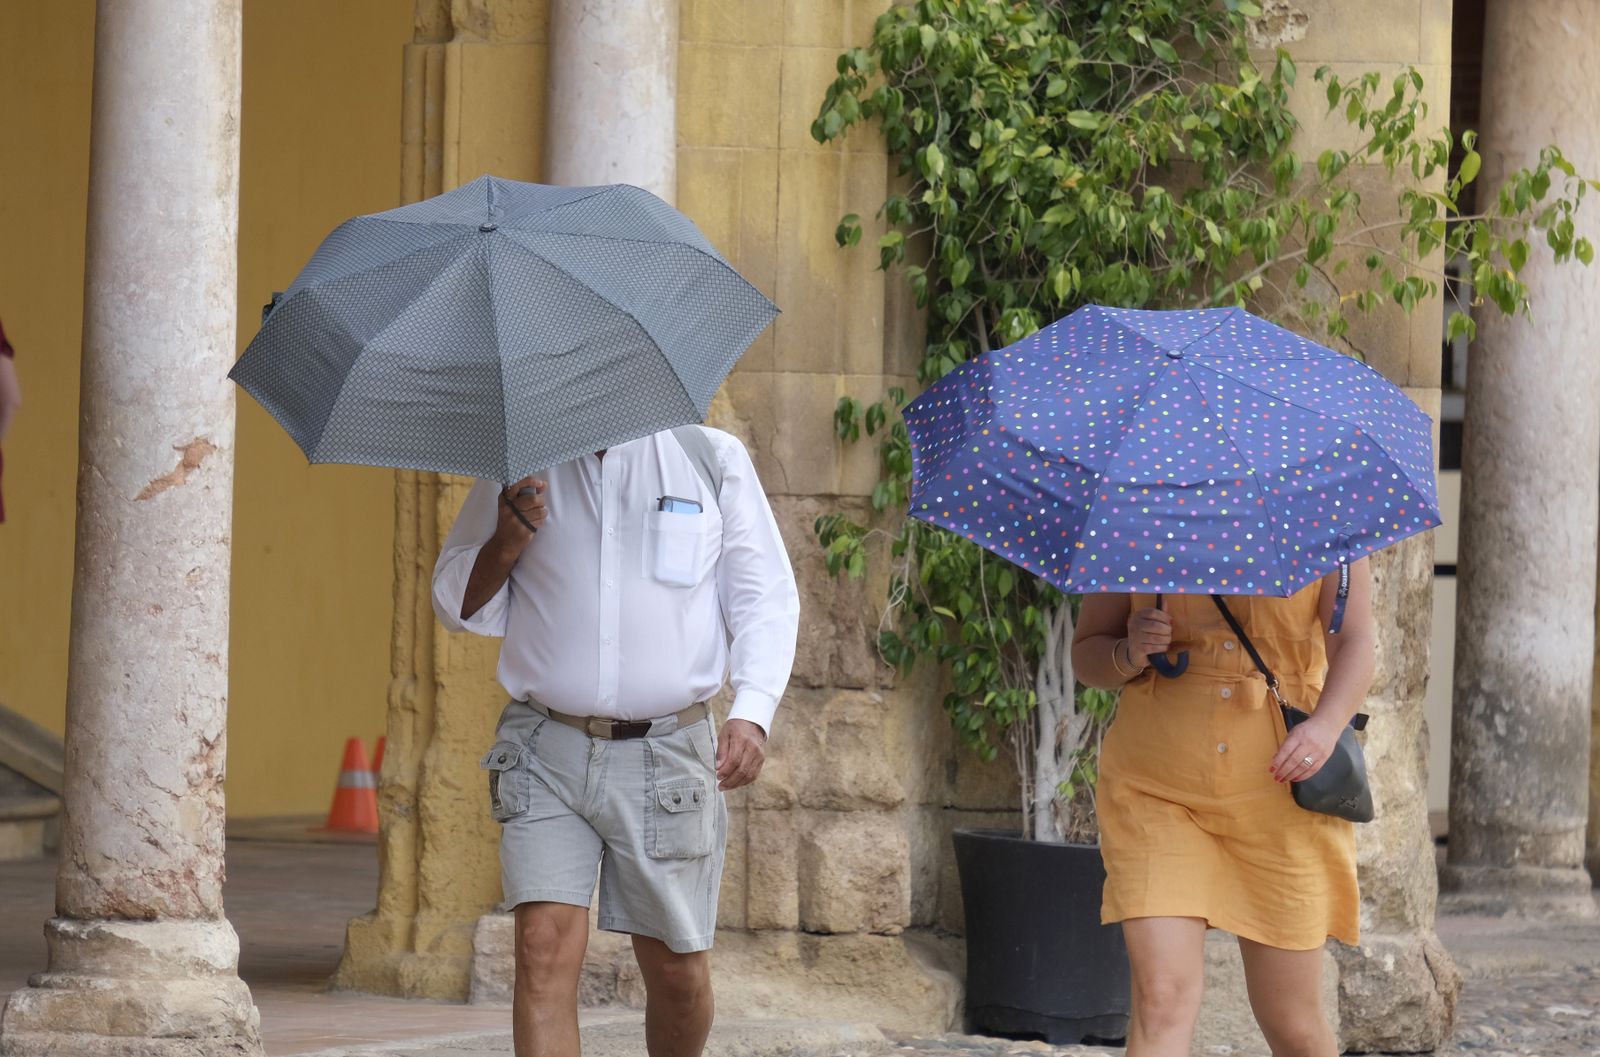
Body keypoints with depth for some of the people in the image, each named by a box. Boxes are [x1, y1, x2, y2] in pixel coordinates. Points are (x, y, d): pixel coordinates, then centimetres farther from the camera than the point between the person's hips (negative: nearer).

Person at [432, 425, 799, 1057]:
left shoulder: (713, 459, 5)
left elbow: (766, 598, 6)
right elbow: (457, 603, 13)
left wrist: (751, 714, -10)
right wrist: (508, 541, -8)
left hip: (666, 754, 0)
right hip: (546, 750, 0)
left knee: (676, 967, 6)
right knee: (545, 945, -15)